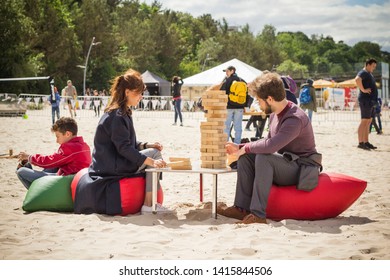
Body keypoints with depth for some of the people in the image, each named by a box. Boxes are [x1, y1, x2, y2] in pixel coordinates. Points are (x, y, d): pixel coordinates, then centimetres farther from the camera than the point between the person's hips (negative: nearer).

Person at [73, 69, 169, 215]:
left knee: (152, 150, 11)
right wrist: (151, 161, -28)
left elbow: (129, 143, 18)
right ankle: (148, 204, -14)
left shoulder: (123, 113, 14)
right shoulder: (117, 116, -19)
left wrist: (146, 145, 1)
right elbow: (124, 148, -24)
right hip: (112, 168, -10)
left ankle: (151, 201, 2)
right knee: (154, 153, -12)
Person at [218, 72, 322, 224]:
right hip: (285, 166, 9)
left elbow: (270, 146, -37)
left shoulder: (295, 119, -25)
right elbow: (268, 141, 18)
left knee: (263, 157, -31)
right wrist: (239, 147, 8)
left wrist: (246, 148, -19)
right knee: (245, 157, -4)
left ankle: (258, 214, -31)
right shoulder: (275, 115, 6)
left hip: (302, 169, -9)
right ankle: (242, 208, -7)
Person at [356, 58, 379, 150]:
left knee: (368, 122, 10)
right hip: (366, 100, -10)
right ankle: (360, 143, -11)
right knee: (364, 121, -11)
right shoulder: (363, 72, -10)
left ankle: (366, 142, 13)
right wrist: (363, 90, -25)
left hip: (371, 100, 10)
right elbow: (357, 79, -32)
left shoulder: (369, 74, 21)